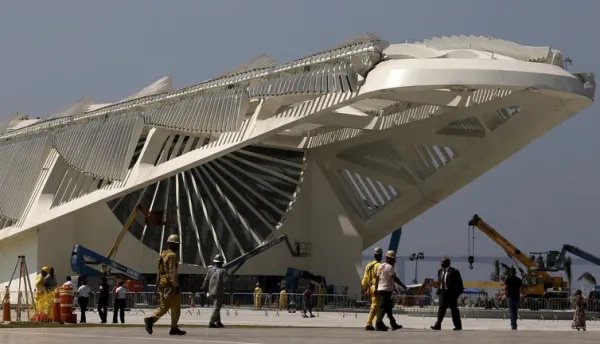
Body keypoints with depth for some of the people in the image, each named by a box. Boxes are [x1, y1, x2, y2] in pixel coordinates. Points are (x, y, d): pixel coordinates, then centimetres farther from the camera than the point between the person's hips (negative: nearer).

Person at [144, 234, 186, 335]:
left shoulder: (163, 255, 16)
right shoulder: (172, 255, -13)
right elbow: (173, 272, -20)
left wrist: (158, 285, 23)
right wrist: (176, 286, -20)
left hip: (162, 283, 9)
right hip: (170, 284, -8)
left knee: (164, 307, 8)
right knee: (175, 307, 3)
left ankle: (150, 319, -14)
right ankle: (174, 328, 6)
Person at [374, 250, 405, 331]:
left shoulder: (381, 266, 14)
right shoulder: (389, 267, -13)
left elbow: (377, 278, 16)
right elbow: (395, 278, -18)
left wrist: (376, 289, 20)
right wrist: (403, 285, -10)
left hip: (380, 289, 9)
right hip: (387, 290, -9)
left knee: (389, 307, 15)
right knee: (383, 308, -8)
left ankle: (393, 324, 21)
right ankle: (378, 324, -11)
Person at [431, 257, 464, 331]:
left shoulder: (454, 272, -8)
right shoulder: (440, 271, 13)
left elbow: (459, 283, -7)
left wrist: (457, 293, -11)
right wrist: (438, 291, 11)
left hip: (451, 293, -5)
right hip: (442, 292, 5)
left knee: (454, 309, 3)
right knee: (441, 308, -3)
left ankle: (458, 326, 13)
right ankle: (438, 325, -10)